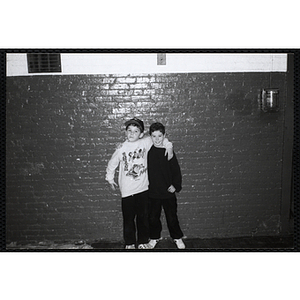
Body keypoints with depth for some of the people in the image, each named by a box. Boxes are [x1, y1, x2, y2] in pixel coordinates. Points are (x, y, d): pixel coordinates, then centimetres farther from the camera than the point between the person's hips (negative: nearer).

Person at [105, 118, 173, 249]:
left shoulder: (146, 142, -5)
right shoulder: (121, 148, -7)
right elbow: (112, 164, 8)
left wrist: (169, 146, -1)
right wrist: (110, 179, 17)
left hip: (143, 188, 1)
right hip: (127, 190, -1)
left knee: (143, 217, 12)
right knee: (128, 218, 9)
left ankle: (142, 241, 31)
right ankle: (129, 242, 28)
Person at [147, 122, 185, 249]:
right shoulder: (147, 151, -4)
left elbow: (176, 170, -1)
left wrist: (176, 186, -5)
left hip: (168, 192, -1)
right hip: (153, 192, 2)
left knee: (172, 217, 10)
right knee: (153, 217, 14)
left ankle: (177, 238, 32)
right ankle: (154, 237, 36)